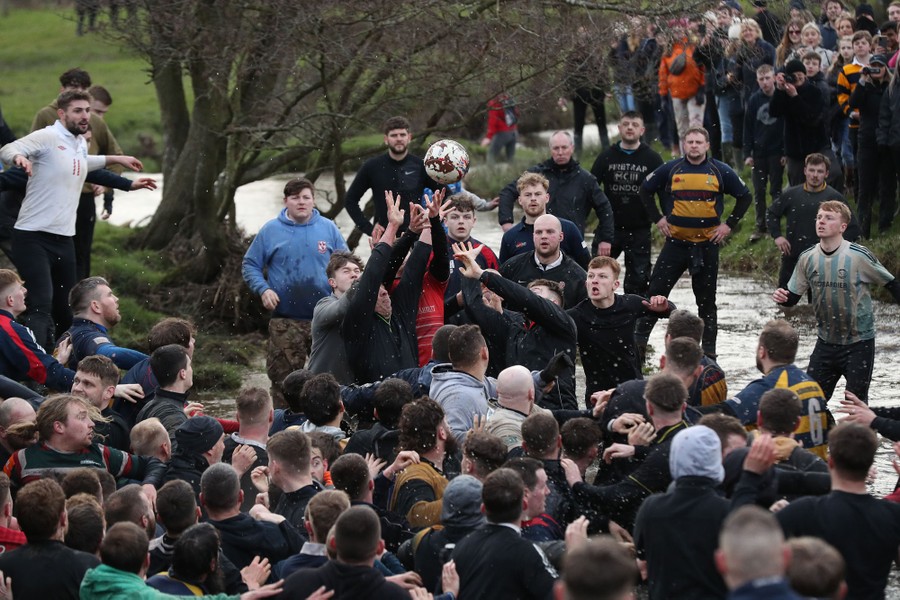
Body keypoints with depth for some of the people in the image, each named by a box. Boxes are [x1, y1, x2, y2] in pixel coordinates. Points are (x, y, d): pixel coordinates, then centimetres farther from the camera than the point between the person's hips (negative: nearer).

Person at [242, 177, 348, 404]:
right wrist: (263, 289, -9)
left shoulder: (329, 228, 4)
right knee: (283, 378, 2)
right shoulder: (270, 231, 2)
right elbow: (250, 265, 8)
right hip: (285, 321, -1)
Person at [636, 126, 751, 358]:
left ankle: (709, 348, 13)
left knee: (707, 299, 7)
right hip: (676, 241, 0)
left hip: (708, 243, 0)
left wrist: (729, 224, 2)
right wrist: (658, 218, 6)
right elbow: (645, 190, 13)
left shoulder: (720, 171, 0)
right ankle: (639, 338, 5)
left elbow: (745, 196, 9)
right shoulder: (671, 169, 0)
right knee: (656, 290, -3)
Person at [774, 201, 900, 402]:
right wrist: (782, 297, -17)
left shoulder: (859, 256, -16)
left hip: (859, 342, -4)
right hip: (826, 342, 4)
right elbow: (793, 297, 4)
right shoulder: (808, 258, -3)